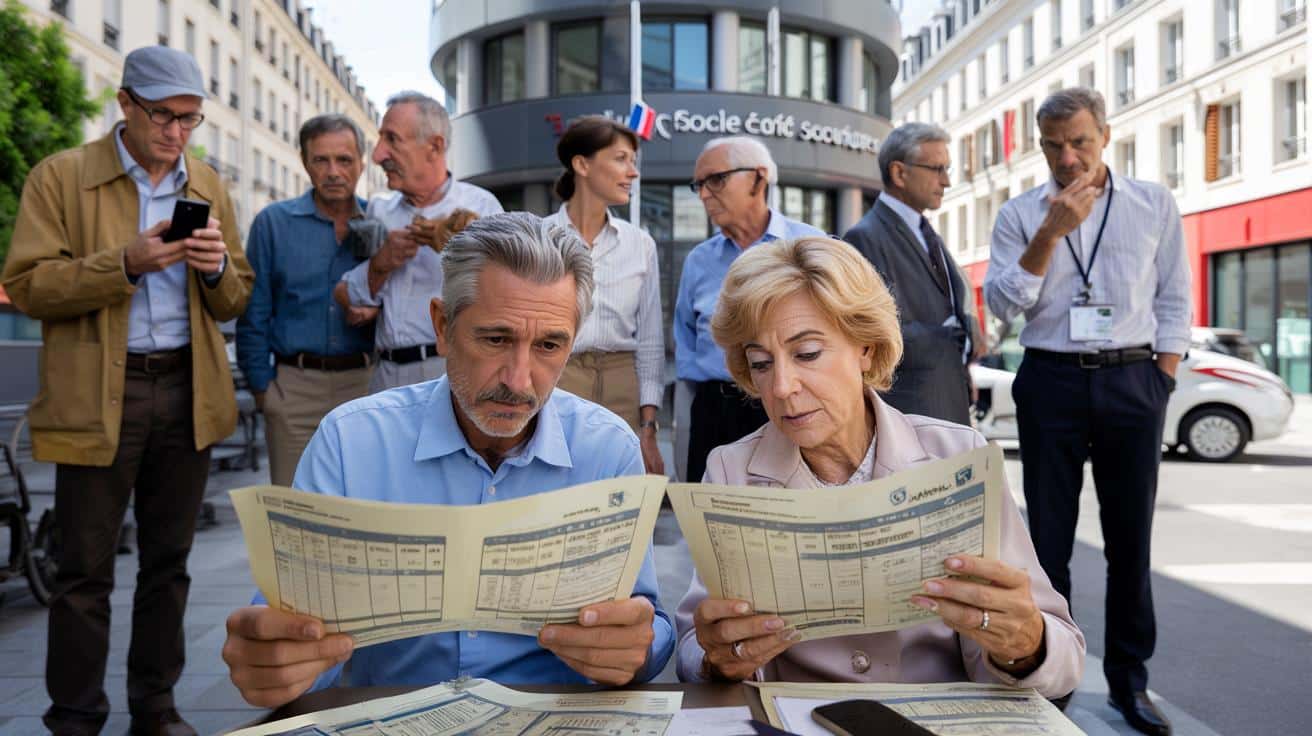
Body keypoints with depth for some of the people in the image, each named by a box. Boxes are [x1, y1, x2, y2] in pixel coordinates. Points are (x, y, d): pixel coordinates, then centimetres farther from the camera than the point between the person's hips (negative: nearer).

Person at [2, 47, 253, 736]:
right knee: (86, 569, 3)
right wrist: (126, 261, -19)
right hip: (98, 398, -3)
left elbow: (233, 301, 14)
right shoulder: (60, 176, 0)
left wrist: (218, 265, -9)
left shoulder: (208, 185, 12)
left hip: (188, 393, 4)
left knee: (168, 561, 11)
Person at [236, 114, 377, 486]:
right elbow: (254, 315, 4)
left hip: (365, 384, 1)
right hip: (295, 385, -1)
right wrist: (261, 386, 0)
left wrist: (379, 311, -8)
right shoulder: (273, 222, 3)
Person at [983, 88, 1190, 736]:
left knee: (1131, 535, 6)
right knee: (1049, 535, 5)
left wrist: (1160, 383, 0)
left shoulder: (1154, 204, 6)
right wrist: (1050, 233, -14)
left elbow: (1173, 300, 7)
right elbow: (1003, 304, -6)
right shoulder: (1021, 215, 4)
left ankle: (1129, 678, 19)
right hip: (1051, 382, 0)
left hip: (1131, 382, 1)